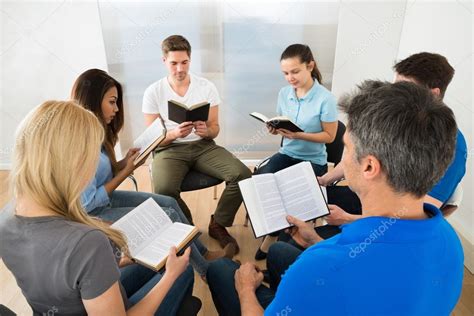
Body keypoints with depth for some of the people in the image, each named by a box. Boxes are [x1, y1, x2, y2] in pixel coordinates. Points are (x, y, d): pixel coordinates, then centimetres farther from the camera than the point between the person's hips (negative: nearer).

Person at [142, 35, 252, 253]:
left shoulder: (207, 87, 3)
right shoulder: (153, 92, -1)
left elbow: (215, 128, 5)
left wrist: (206, 131, -20)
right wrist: (174, 133, -22)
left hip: (203, 146, 2)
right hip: (169, 149, -1)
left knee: (243, 175, -22)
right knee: (164, 190, -34)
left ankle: (218, 225, 2)